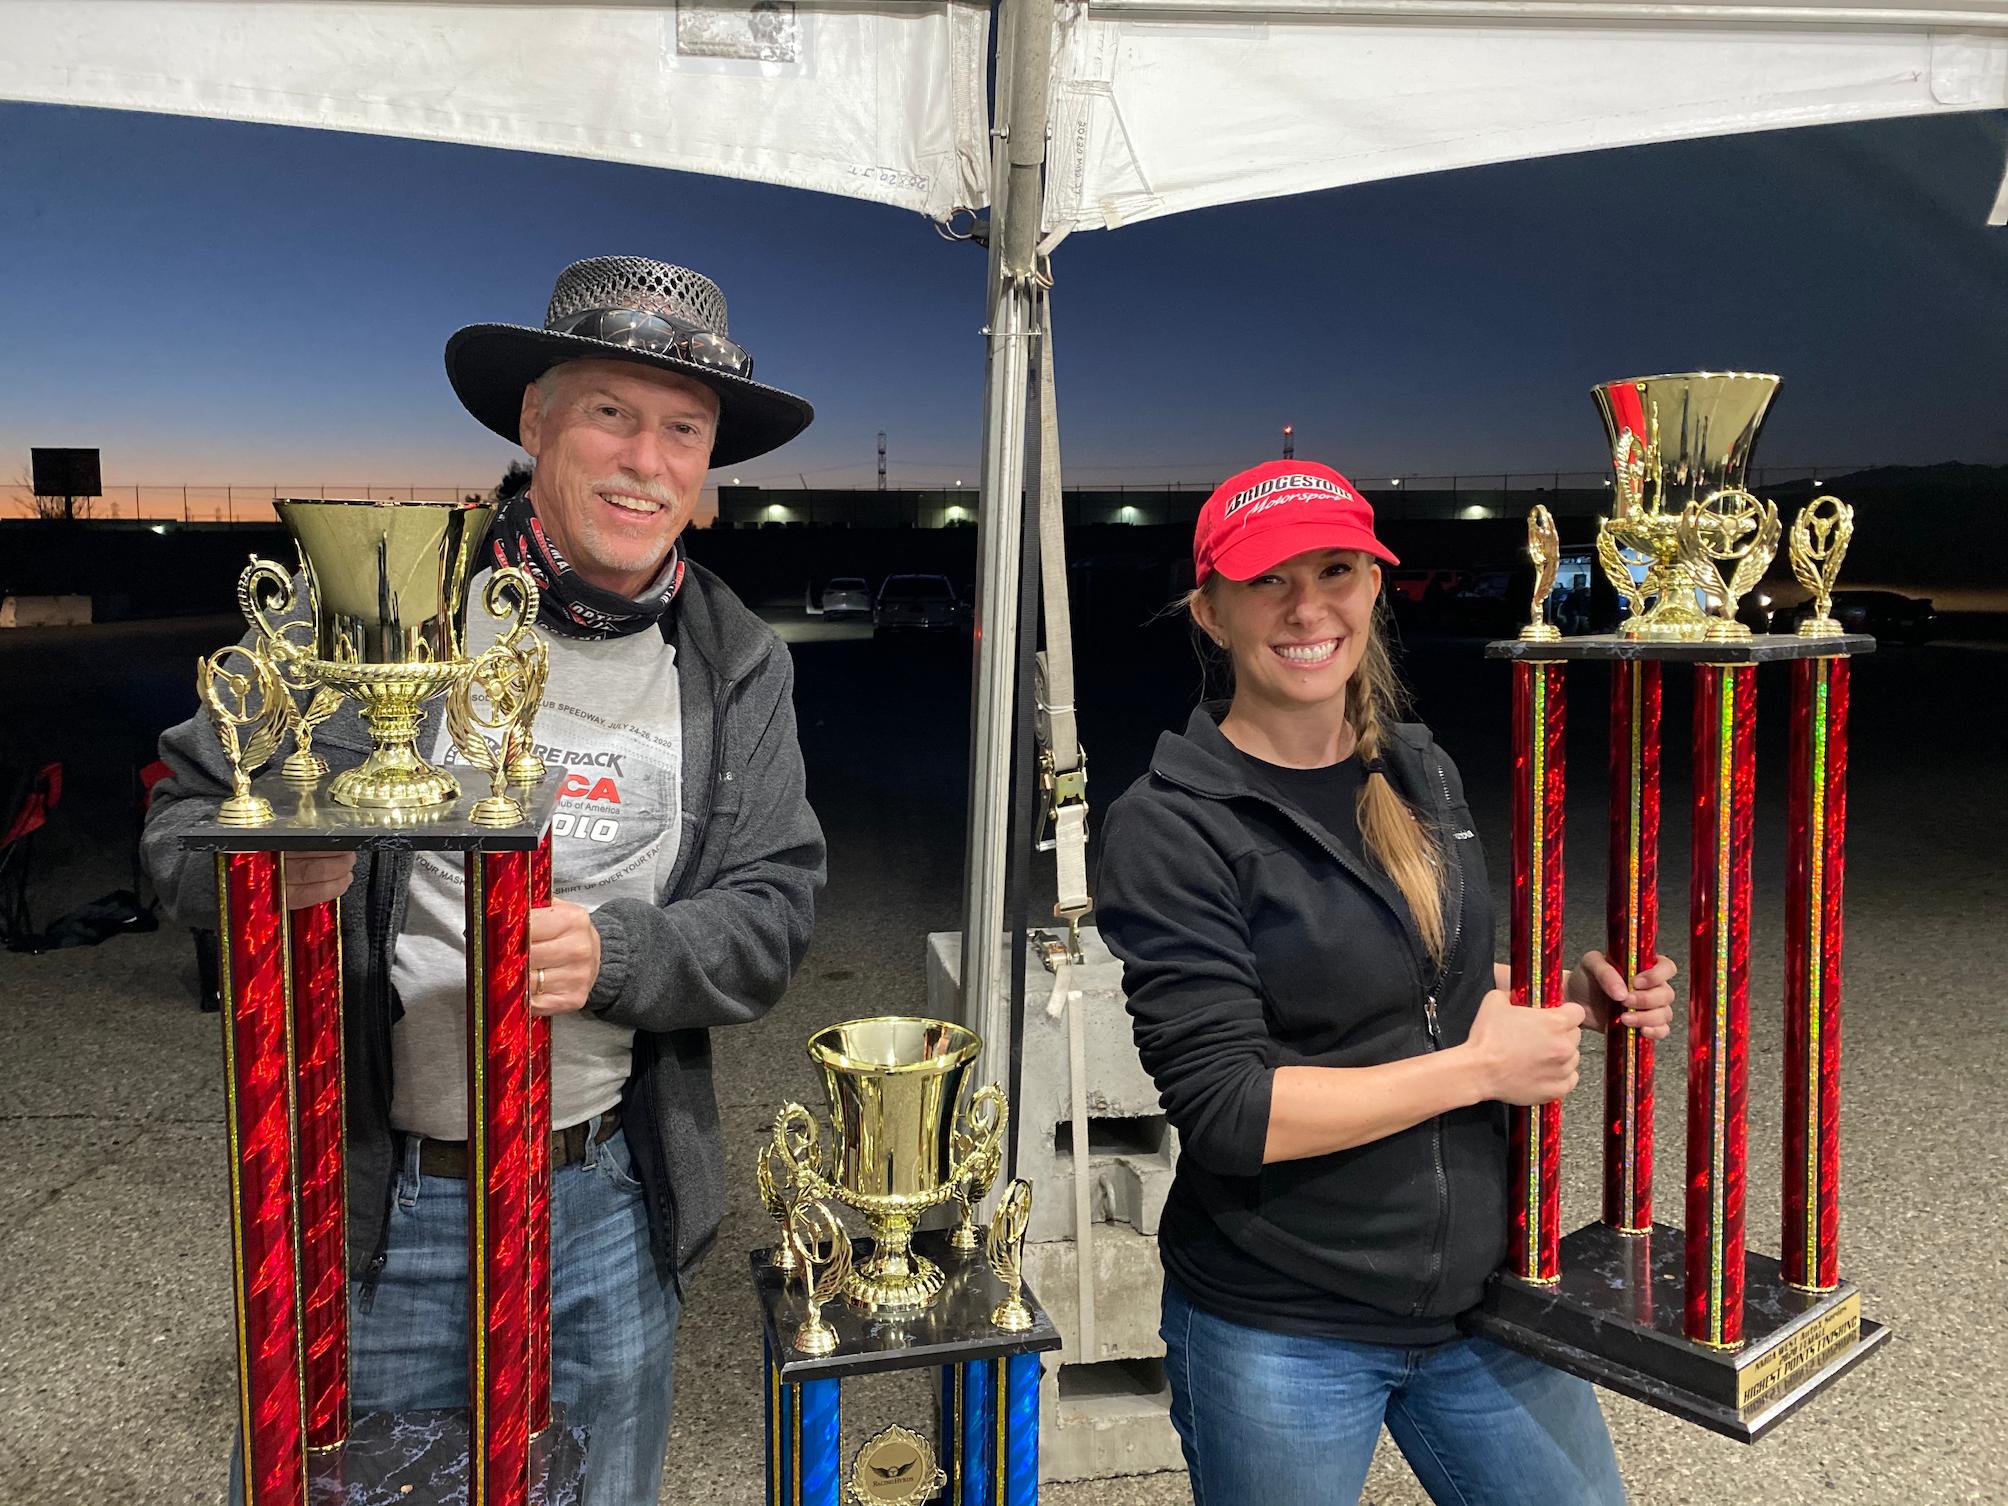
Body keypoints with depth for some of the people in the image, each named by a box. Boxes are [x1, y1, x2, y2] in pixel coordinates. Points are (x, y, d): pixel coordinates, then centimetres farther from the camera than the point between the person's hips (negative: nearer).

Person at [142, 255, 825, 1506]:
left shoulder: (740, 664, 0)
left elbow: (772, 911, -3)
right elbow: (190, 809, -1)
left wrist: (615, 953, -22)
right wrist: (270, 874, -24)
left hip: (611, 1203, 3)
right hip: (378, 1207, -2)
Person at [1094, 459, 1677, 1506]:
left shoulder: (1421, 772, 3)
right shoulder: (1170, 829, -17)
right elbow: (1227, 1109, -22)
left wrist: (1571, 994, -2)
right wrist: (1479, 1066, -19)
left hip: (1480, 1291, 6)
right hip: (1281, 1333, -5)